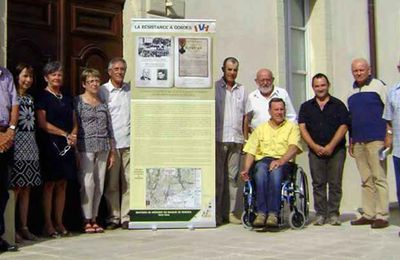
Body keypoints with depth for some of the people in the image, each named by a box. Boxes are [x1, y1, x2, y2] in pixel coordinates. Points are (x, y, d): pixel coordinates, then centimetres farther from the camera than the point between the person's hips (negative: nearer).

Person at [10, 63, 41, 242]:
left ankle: (24, 227, 14)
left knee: (26, 189, 9)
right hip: (16, 147, -7)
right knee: (15, 188, -6)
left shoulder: (30, 99, 18)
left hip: (30, 148, 7)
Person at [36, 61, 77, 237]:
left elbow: (74, 122, 18)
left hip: (67, 145, 6)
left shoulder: (67, 98, 18)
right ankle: (48, 224, 2)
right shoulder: (42, 96, 0)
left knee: (62, 185, 6)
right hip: (49, 145, -6)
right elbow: (42, 123, -9)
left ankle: (59, 223, 13)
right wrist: (65, 134, -12)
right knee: (49, 184, -4)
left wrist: (73, 135, -3)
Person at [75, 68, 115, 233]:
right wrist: (75, 151, -11)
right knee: (88, 183, -9)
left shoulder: (103, 103, 15)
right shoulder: (78, 101, 2)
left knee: (99, 184, 4)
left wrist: (112, 152, 12)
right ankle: (87, 221, 0)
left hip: (103, 148, 5)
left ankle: (94, 219, 13)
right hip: (86, 147, -4)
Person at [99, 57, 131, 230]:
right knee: (111, 183, 1)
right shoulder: (103, 91, 3)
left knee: (128, 181, 2)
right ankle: (113, 217, 9)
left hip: (129, 142, 3)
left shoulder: (130, 90, 13)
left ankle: (126, 217, 9)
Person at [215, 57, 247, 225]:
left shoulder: (241, 90, 16)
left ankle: (230, 212, 11)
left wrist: (245, 138, 12)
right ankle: (216, 213, 2)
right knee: (218, 177, -4)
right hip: (219, 139, -3)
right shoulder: (215, 88, 4)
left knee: (232, 177, 5)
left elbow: (245, 115, 18)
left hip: (236, 139, 4)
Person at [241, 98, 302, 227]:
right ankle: (261, 213, -39)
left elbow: (293, 148, -3)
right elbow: (250, 151, 14)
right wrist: (246, 169, -4)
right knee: (261, 172, -35)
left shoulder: (292, 127, 15)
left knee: (275, 171, -37)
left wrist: (280, 161, -21)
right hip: (263, 160, 2)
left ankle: (273, 214, -41)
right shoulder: (260, 129, 22)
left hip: (284, 162, -2)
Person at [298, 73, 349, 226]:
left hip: (336, 150, -2)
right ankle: (320, 214, 7)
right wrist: (315, 146, -9)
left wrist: (330, 146, -12)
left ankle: (333, 214, 5)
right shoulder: (306, 106, 12)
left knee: (335, 183, -2)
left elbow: (343, 126, -3)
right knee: (318, 184, 2)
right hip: (315, 151, 2)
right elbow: (302, 128, 3)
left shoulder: (338, 105, 6)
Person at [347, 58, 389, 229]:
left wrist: (388, 135, -11)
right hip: (358, 142, 6)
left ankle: (382, 215, -3)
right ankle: (368, 214, 13)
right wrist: (350, 141, 19)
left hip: (376, 139, -6)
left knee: (379, 178, -6)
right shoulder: (352, 92, 18)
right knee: (366, 180, 8)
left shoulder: (378, 86, 1)